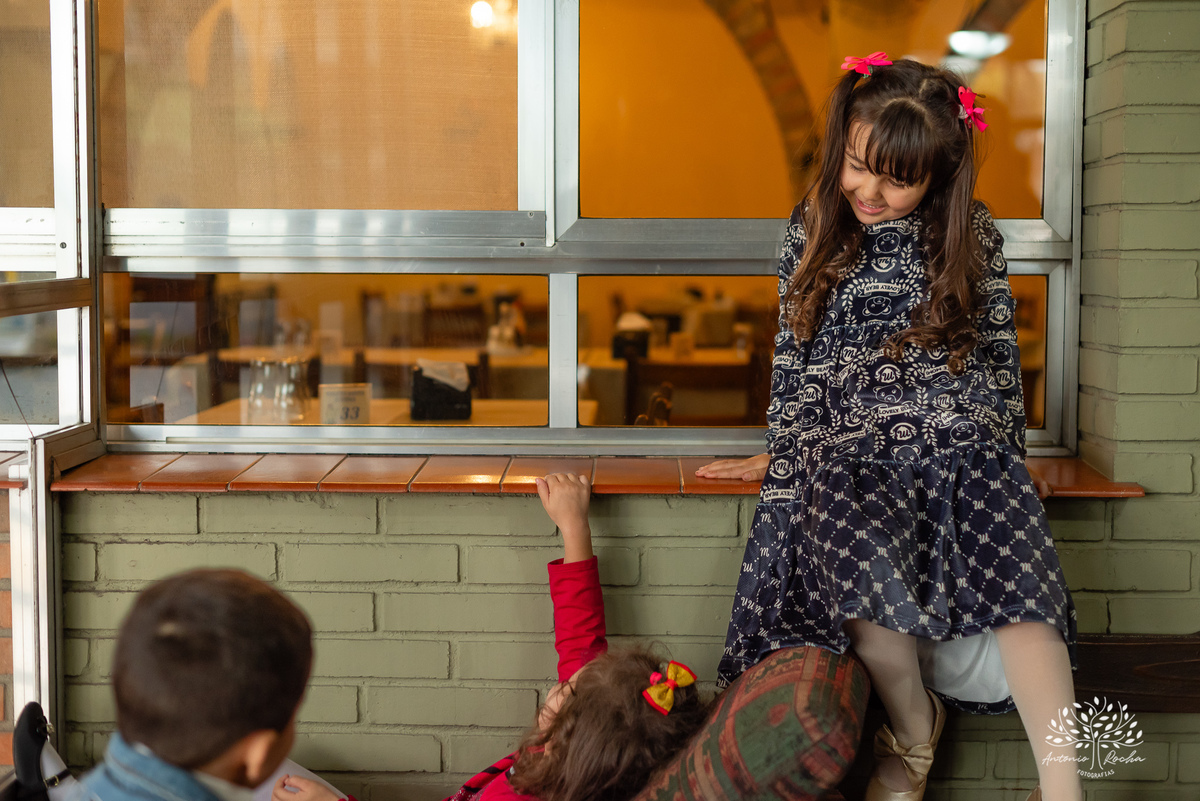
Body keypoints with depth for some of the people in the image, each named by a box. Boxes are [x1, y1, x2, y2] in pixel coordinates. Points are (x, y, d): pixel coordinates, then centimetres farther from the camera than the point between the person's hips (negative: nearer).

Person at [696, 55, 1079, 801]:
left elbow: (1001, 351, 16)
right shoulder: (815, 233, 13)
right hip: (854, 450, 0)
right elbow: (796, 358, 14)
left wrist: (998, 456, 10)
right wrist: (786, 459, 10)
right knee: (860, 567, -34)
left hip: (961, 440, 0)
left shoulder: (971, 235, 11)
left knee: (1017, 582, -30)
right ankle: (913, 728, -9)